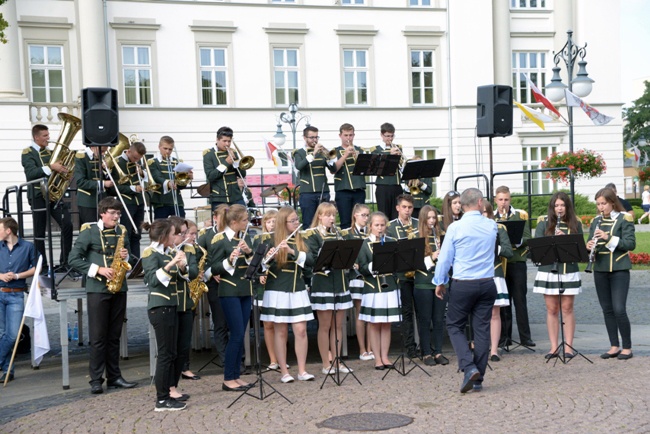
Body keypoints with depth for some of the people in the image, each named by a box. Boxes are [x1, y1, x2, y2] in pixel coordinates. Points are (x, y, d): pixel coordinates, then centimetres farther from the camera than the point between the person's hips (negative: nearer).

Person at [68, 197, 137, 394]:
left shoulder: (122, 231, 10)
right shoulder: (89, 231, -3)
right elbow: (73, 259, -7)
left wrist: (125, 256, -4)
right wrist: (98, 270, -16)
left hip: (118, 288, 5)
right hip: (97, 289, -4)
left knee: (114, 335, 10)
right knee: (98, 337, -2)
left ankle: (114, 377, 17)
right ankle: (96, 380, 3)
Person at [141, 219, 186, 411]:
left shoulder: (170, 252, 13)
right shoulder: (150, 253, -10)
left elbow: (178, 277, 18)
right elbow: (152, 279, -21)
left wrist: (182, 266, -1)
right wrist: (171, 263, -29)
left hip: (171, 306, 8)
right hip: (159, 307, -8)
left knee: (171, 353, 11)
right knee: (165, 353, -6)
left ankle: (168, 394, 17)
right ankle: (161, 401, 0)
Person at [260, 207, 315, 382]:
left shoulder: (300, 240, 9)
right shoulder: (272, 241, -3)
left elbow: (310, 260, -5)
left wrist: (293, 251, -20)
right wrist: (268, 258, -29)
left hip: (297, 290, 3)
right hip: (278, 291, -3)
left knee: (301, 330, 0)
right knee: (281, 331, 2)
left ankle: (302, 370, 8)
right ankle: (284, 372, 9)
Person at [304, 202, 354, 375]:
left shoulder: (338, 234, 15)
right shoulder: (312, 235, -3)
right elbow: (312, 258, -14)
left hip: (340, 282, 6)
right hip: (323, 282, -6)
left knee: (338, 325, 9)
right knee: (325, 326, 0)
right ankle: (326, 364, 7)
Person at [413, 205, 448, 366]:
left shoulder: (441, 236, 10)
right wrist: (431, 258, -21)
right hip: (423, 284, -3)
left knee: (439, 319, 8)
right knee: (425, 320, 4)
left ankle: (438, 352, 17)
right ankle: (426, 353, 12)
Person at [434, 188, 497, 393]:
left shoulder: (455, 228, -10)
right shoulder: (492, 226, 2)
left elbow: (445, 258, -5)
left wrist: (439, 282, 8)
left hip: (462, 285, -3)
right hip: (487, 284, 3)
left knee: (455, 326, 11)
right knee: (482, 330, 8)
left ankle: (469, 367, -6)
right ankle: (478, 379, 12)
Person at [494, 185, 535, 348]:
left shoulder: (520, 215, 4)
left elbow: (527, 238, -2)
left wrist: (516, 241, -20)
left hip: (517, 262, -2)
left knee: (520, 300, 0)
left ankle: (525, 337, 5)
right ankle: (505, 337, 12)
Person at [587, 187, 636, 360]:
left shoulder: (624, 219, -4)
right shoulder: (596, 221, 11)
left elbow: (631, 244, -11)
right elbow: (591, 243, 12)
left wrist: (608, 238, -22)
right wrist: (590, 246, -12)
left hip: (619, 269, -5)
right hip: (600, 270, 5)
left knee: (619, 309, -9)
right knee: (607, 309, 7)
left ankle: (627, 347, 4)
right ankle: (614, 346, 15)